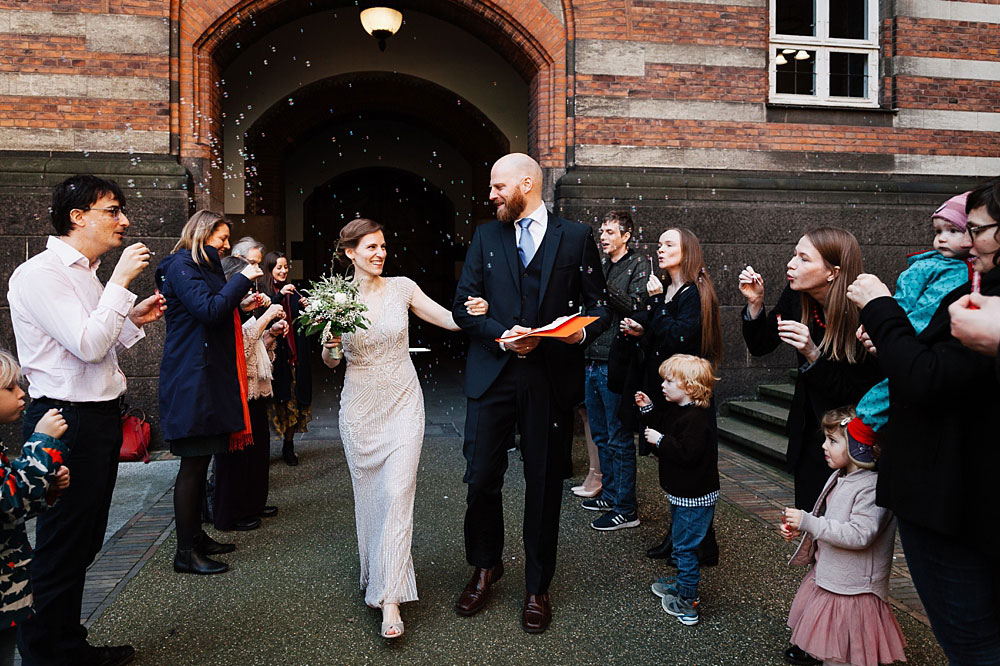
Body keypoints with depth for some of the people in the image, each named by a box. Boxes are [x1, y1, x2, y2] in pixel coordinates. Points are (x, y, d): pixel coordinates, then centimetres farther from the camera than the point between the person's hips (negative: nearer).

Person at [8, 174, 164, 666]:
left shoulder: (84, 272, 16)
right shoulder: (41, 273, -14)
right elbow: (88, 346, -23)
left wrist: (134, 319, 6)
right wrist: (121, 281, -19)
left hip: (99, 420, 10)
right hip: (68, 424, -10)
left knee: (82, 545, 18)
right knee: (60, 549, 3)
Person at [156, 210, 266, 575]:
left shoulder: (200, 266, 22)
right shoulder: (182, 265, -9)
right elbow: (208, 311, -22)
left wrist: (240, 306, 13)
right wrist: (242, 280, -15)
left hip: (207, 377, 10)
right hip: (192, 378, -10)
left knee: (200, 461, 14)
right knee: (193, 462, -6)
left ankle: (196, 535, 24)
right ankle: (185, 552, 3)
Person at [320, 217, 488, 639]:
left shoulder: (402, 288, -2)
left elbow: (449, 319, 1)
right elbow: (331, 362, 7)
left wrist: (473, 311, -20)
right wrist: (329, 346, -16)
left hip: (402, 403, -1)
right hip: (360, 408, 1)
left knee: (397, 493, -11)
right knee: (367, 495, 11)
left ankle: (389, 599, -6)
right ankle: (376, 577, 33)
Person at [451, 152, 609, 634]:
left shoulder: (576, 237, 6)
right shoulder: (485, 236, 11)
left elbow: (599, 305, 5)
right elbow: (463, 306, 6)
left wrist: (583, 330, -16)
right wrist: (501, 335, -10)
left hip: (550, 377, -1)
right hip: (492, 375, 2)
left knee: (544, 484, 7)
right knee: (481, 479, 4)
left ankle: (537, 588, 26)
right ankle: (486, 568, 31)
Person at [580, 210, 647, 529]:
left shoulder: (637, 267, -4)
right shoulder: (599, 266, 17)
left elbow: (635, 307, -17)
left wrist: (603, 286, -23)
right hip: (593, 360, 8)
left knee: (619, 438, -3)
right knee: (601, 435, 16)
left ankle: (626, 509, 6)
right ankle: (610, 495, 29)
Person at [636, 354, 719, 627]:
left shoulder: (695, 418, -25)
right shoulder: (677, 410, 6)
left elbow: (688, 453, -33)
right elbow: (662, 427, 17)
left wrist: (660, 440, -26)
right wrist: (648, 409, 7)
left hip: (694, 497, -10)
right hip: (683, 493, 10)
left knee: (685, 546, 0)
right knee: (680, 541, 24)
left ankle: (687, 604, 11)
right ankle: (684, 584, 41)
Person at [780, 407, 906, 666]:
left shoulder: (872, 487, -23)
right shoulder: (838, 478, 6)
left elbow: (859, 535, -30)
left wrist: (808, 522, -29)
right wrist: (798, 526, 2)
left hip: (851, 590, -9)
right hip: (825, 577, 9)